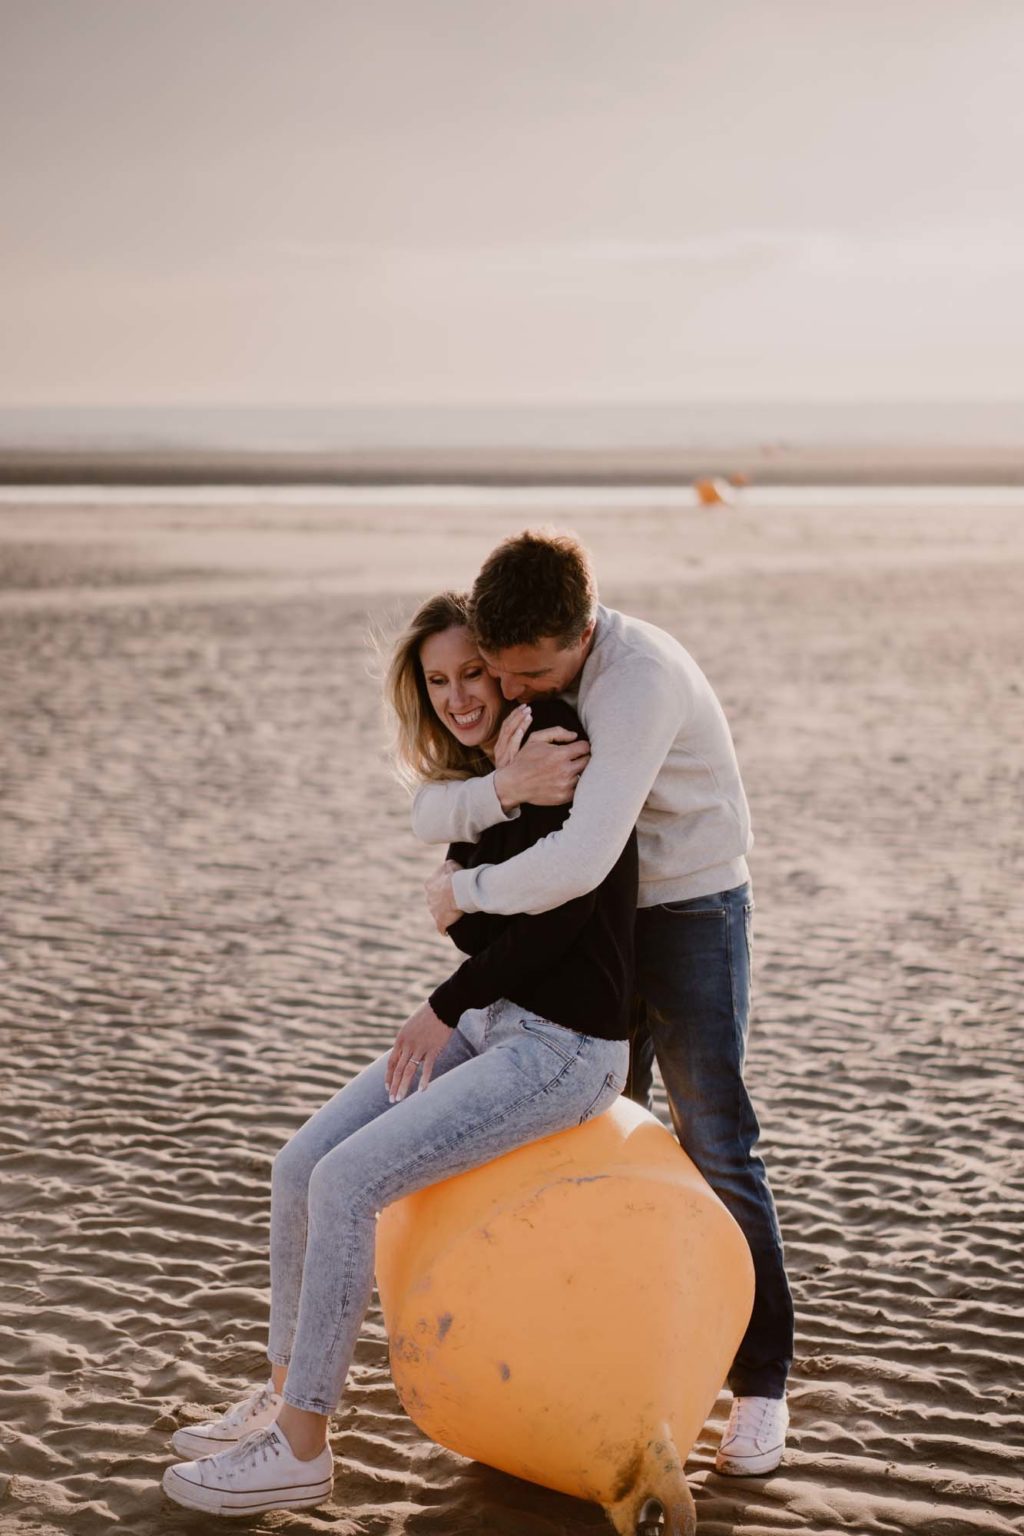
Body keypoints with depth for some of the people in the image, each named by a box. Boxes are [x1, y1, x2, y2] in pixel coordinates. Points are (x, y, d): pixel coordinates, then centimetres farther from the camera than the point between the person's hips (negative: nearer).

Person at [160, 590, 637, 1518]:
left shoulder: (573, 758, -14)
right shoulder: (474, 782, 11)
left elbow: (563, 914, -21)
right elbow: (473, 926, 1)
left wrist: (445, 1007, -11)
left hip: (567, 1049, -9)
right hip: (490, 1024, 9)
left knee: (349, 1181, -17)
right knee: (300, 1166, 0)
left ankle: (301, 1450, -8)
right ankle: (284, 1398, 13)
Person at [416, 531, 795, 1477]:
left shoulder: (641, 679, -32)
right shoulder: (518, 670, -7)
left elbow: (579, 859, -41)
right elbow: (429, 815, -14)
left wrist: (465, 892, -24)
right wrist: (503, 789, -36)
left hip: (690, 910, -7)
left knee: (716, 1146, -5)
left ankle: (761, 1382, 6)